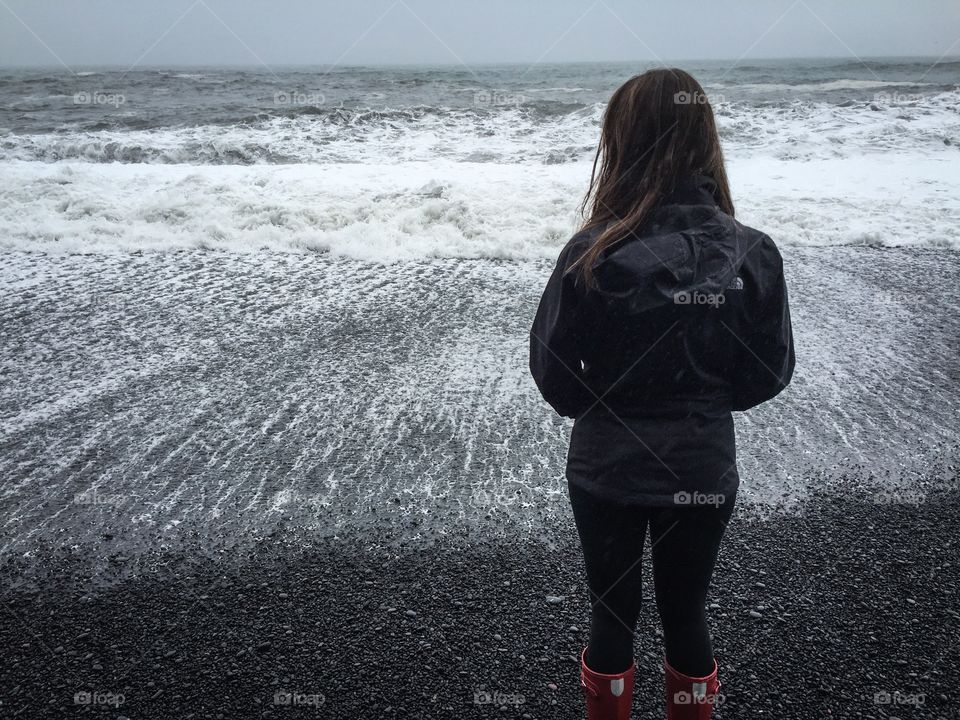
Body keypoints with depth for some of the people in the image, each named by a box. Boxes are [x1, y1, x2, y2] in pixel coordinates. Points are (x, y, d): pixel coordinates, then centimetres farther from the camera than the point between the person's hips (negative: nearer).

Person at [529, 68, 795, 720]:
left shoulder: (594, 253, -20)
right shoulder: (752, 254, -13)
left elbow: (553, 373, -12)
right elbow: (770, 374, -3)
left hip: (606, 470, -1)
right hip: (704, 472, 2)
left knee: (612, 615, 19)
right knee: (687, 614, 22)